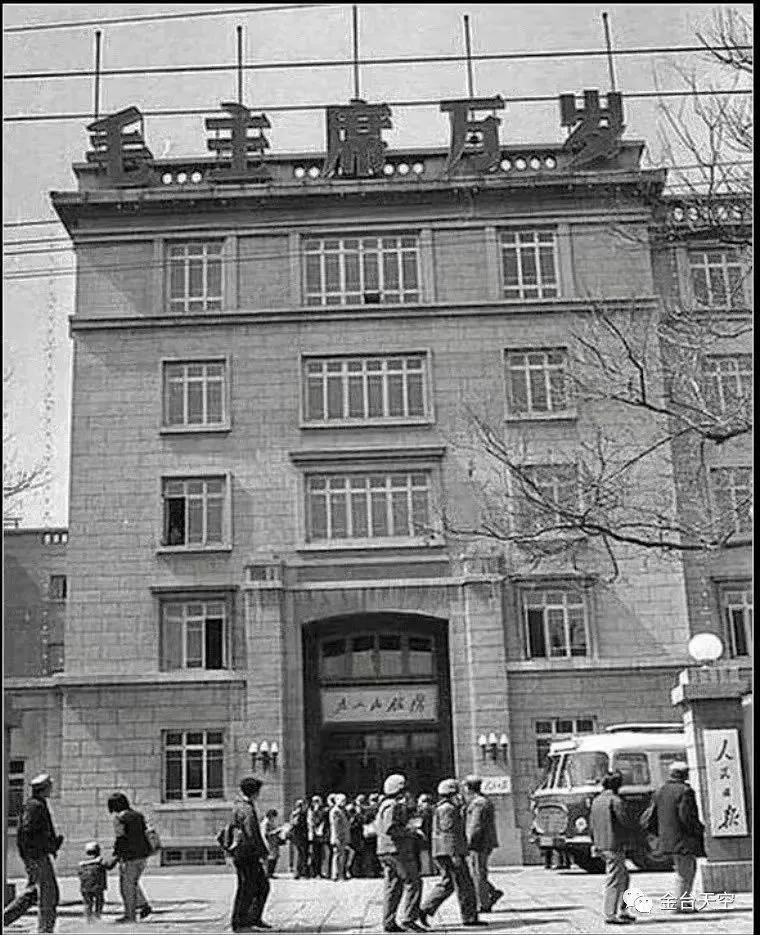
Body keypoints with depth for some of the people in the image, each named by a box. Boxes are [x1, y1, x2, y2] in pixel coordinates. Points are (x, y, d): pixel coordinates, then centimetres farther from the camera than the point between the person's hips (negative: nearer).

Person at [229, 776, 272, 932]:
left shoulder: (238, 805, 13)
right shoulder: (247, 809, -19)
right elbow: (252, 835, -23)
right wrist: (264, 852, -15)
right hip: (247, 855, -10)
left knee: (263, 886, 14)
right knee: (246, 890, -1)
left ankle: (254, 919, 20)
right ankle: (238, 924, 8)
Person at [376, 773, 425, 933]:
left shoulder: (385, 805, 18)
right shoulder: (393, 805, -15)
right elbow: (390, 829, -24)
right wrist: (410, 832, -15)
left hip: (386, 851, 10)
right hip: (398, 850, -10)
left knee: (392, 887, 11)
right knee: (413, 883, -6)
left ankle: (389, 922, 12)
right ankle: (408, 919, -7)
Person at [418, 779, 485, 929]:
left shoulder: (440, 809, 19)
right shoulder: (448, 809, -13)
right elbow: (449, 832, -20)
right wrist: (455, 855, -23)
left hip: (443, 854, 10)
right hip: (450, 853, -10)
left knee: (445, 885, 11)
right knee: (464, 885, -3)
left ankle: (424, 910, 6)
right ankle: (469, 918, 2)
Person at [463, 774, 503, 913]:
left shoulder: (478, 803, -16)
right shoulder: (484, 801, 17)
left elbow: (476, 827, -21)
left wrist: (469, 844, -19)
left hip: (479, 843, -10)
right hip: (485, 844, 10)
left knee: (478, 874, -3)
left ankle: (483, 905, 3)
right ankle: (493, 892, 11)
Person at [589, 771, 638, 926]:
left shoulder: (596, 801, 12)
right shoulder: (616, 801, -14)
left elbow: (591, 826, 15)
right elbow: (626, 822, -15)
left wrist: (595, 844, 22)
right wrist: (633, 832, 5)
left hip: (601, 845, 9)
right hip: (614, 845, -8)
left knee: (624, 877, 17)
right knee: (614, 880, -3)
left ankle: (622, 911, 19)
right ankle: (610, 915, -2)